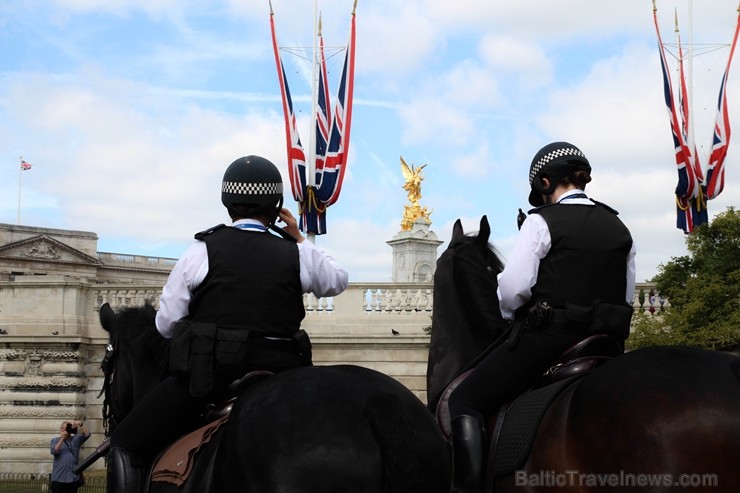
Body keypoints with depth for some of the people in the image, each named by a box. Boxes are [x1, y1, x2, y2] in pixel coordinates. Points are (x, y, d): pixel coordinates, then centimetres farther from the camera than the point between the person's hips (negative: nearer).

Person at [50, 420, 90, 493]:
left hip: (73, 478, 2)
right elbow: (54, 451, -10)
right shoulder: (55, 440, 9)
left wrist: (81, 424, -20)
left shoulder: (76, 439, 12)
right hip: (58, 478, -2)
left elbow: (87, 434, -5)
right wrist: (62, 438, -17)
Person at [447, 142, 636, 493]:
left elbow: (513, 288, -13)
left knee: (464, 401, 1)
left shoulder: (542, 221, -8)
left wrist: (510, 313, 6)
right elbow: (627, 296, 13)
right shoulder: (619, 228, 10)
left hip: (546, 338, -6)